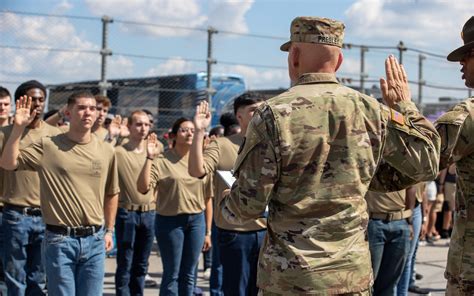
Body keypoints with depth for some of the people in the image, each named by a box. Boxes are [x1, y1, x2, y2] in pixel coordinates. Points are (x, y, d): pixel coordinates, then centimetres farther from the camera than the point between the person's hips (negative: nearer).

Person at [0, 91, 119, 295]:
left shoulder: (106, 151, 6)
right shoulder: (48, 146, -3)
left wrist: (109, 230, 15)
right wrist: (18, 128, -17)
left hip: (94, 240, 3)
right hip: (59, 240, -3)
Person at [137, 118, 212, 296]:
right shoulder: (162, 161, -7)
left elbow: (207, 199, 11)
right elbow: (143, 187, -19)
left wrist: (208, 231, 9)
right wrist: (150, 157, -23)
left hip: (196, 220, 4)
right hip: (169, 221, -4)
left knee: (189, 274, 9)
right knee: (172, 274, 1)